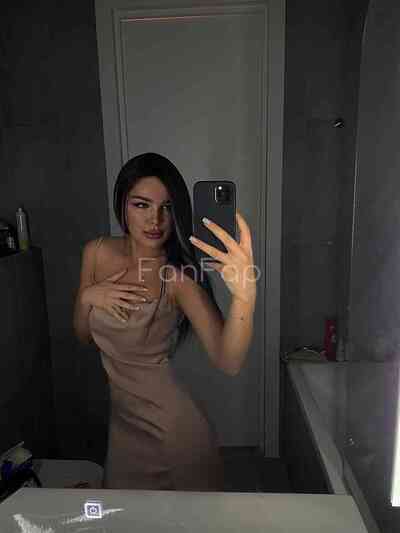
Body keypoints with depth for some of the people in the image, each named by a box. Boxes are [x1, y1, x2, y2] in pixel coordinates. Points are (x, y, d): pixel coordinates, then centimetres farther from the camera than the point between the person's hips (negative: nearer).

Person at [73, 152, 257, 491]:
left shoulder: (180, 276, -24)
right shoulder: (97, 253, -9)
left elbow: (228, 363, -36)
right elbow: (84, 335, 2)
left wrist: (245, 294, -53)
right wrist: (87, 297, -18)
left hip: (170, 427, -4)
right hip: (123, 419, 5)